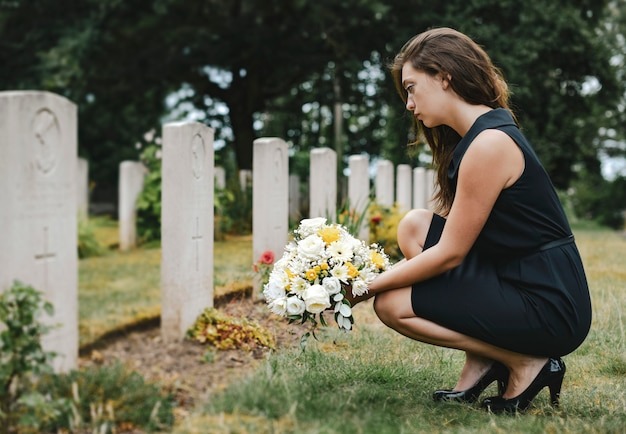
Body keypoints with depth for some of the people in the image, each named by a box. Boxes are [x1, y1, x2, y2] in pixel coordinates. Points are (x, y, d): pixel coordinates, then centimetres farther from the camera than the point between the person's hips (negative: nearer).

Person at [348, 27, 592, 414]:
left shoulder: (489, 143, -20)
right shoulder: (470, 136, 10)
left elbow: (449, 253, -17)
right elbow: (452, 235, 13)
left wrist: (371, 286, -7)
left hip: (550, 306, -10)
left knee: (393, 304, -9)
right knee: (414, 226, 6)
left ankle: (527, 363, -2)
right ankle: (482, 364, 6)